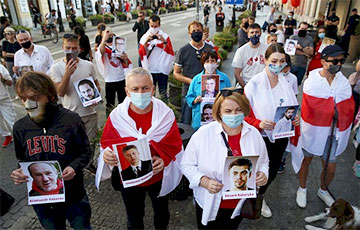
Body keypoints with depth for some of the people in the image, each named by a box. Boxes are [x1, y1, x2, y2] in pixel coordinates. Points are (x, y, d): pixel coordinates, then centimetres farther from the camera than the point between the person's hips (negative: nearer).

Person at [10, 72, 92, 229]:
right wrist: (19, 173, -11)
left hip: (73, 194, -3)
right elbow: (22, 160, 9)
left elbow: (85, 151, -5)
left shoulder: (71, 120, -17)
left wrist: (74, 167, -23)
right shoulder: (20, 127, -6)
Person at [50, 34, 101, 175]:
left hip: (90, 111, 2)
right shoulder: (56, 68, -7)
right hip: (71, 114, -2)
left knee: (91, 140, 16)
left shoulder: (88, 65, -2)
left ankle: (90, 163, 39)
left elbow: (97, 85, 10)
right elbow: (60, 92, -14)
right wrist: (67, 73, -25)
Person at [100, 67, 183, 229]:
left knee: (161, 212, 29)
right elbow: (106, 143, -7)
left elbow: (175, 144, -11)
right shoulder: (116, 116, -16)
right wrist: (107, 154, -30)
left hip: (159, 177, 1)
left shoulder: (166, 114, -16)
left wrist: (164, 158, -29)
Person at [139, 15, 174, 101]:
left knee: (163, 94, 6)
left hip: (162, 70, -1)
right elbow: (141, 53, -4)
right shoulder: (144, 37, 4)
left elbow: (170, 53, -8)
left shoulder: (165, 36, -1)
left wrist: (164, 42, -21)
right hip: (149, 70, 2)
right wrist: (146, 42, -18)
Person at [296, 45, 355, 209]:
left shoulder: (344, 82, -2)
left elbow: (349, 109, -5)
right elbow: (311, 109, -19)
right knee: (306, 160, 15)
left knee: (330, 168, 11)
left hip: (333, 133, 3)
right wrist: (336, 104, -13)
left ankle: (323, 190, 42)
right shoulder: (312, 81, -13)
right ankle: (302, 189, 40)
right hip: (313, 130, -3)